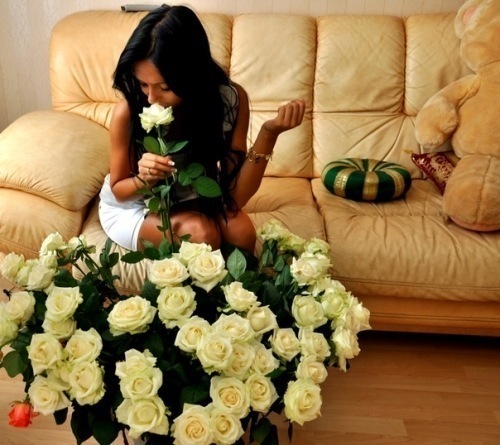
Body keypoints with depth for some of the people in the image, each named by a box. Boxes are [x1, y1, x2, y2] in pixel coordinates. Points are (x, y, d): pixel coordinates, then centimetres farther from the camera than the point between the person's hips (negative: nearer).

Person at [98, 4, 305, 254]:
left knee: (241, 232, -25)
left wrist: (269, 133, -35)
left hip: (190, 198, 2)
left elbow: (235, 198, -23)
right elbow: (118, 191, -11)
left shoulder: (230, 99, -22)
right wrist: (143, 179, -34)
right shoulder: (128, 111, -27)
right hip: (130, 208, -2)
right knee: (199, 233, -29)